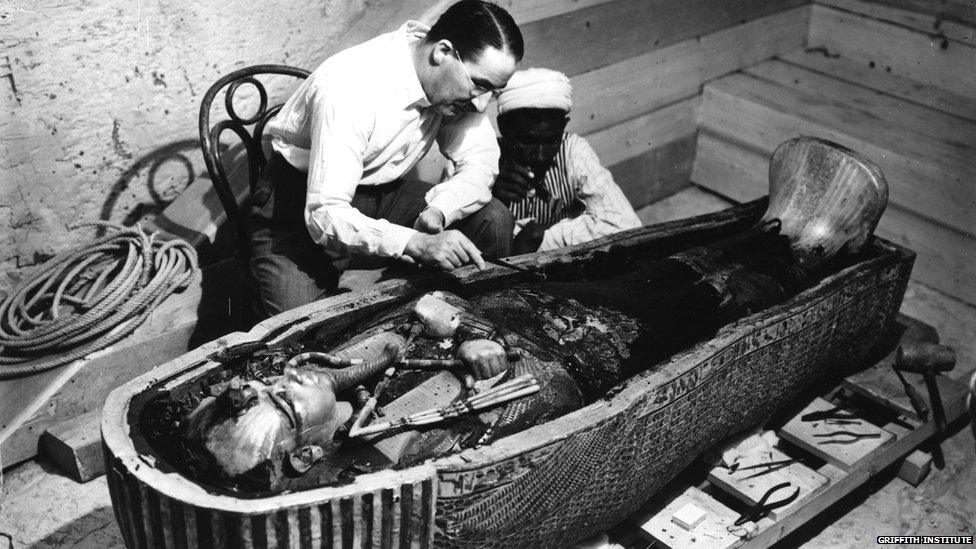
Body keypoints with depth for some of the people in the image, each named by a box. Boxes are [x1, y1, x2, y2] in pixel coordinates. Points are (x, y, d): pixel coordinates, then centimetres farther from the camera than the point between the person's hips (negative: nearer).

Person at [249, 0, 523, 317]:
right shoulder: (351, 88, -33)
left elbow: (480, 163, -7)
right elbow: (326, 216, -35)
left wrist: (437, 214, -27)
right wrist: (419, 244, -46)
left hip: (381, 194, 6)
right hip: (302, 205, -6)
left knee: (494, 221, -11)